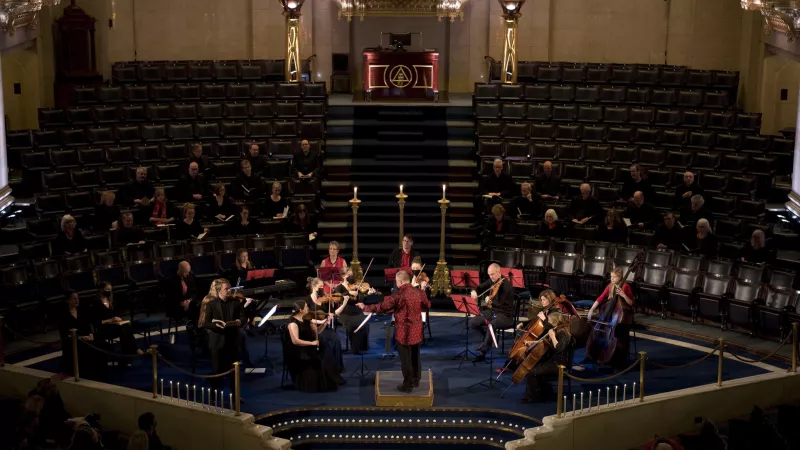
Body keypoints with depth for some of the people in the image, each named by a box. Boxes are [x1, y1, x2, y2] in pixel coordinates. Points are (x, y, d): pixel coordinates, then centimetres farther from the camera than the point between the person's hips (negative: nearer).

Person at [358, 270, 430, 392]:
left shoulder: (398, 295, -20)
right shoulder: (419, 292, -3)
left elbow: (382, 307, -14)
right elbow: (427, 306, 12)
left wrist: (365, 308, -2)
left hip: (404, 332, -6)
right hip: (417, 330, 6)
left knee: (405, 359, 5)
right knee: (415, 356, 21)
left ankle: (408, 385, 12)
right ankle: (416, 380, 33)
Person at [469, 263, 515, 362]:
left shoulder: (506, 285, -21)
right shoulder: (491, 281, 3)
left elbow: (499, 303, -26)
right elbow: (480, 287, 15)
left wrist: (489, 300, -7)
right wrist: (474, 291, -9)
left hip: (505, 315, -8)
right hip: (492, 311, 8)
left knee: (491, 325, -37)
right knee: (472, 322, -10)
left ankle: (483, 352, -20)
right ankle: (486, 338, 17)